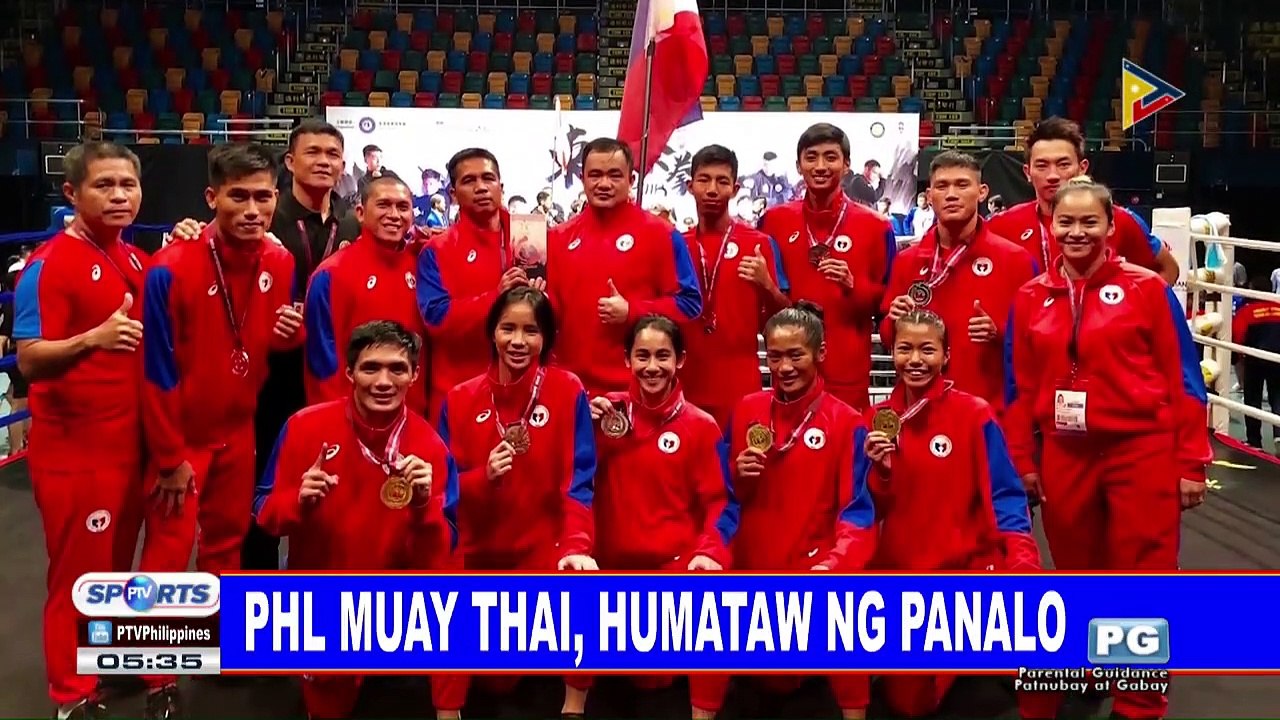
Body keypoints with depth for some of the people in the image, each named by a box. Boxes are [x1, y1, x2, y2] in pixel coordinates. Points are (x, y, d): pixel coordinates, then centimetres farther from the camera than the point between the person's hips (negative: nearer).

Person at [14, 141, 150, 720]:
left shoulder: (137, 261, 7)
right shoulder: (49, 264, -15)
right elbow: (29, 361, -19)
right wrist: (92, 339, -38)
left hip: (130, 440, 7)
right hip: (73, 448, -7)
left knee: (117, 564, 18)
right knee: (80, 573, 3)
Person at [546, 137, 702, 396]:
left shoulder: (660, 234, -1)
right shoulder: (559, 237, 11)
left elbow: (689, 302, -3)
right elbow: (550, 307, 16)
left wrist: (631, 312, -14)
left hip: (637, 389, -3)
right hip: (572, 387, 4)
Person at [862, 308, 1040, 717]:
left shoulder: (974, 414, -7)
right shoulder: (878, 419, 1)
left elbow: (1003, 495, -9)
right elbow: (872, 510, 3)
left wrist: (1020, 553, -26)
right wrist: (880, 470, -16)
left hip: (966, 565, -2)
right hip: (898, 571, 2)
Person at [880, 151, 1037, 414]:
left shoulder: (1016, 259, -1)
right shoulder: (906, 261, 7)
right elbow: (889, 338, 13)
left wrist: (998, 332, -17)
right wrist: (895, 324, -8)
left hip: (992, 407, -2)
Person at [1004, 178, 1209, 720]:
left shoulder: (1146, 288, -2)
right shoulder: (1031, 297, 6)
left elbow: (1182, 378, -2)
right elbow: (1020, 387, 9)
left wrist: (1191, 462, -4)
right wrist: (1022, 462, 6)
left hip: (1142, 452, -3)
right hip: (1064, 456, 3)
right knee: (1076, 579, 15)